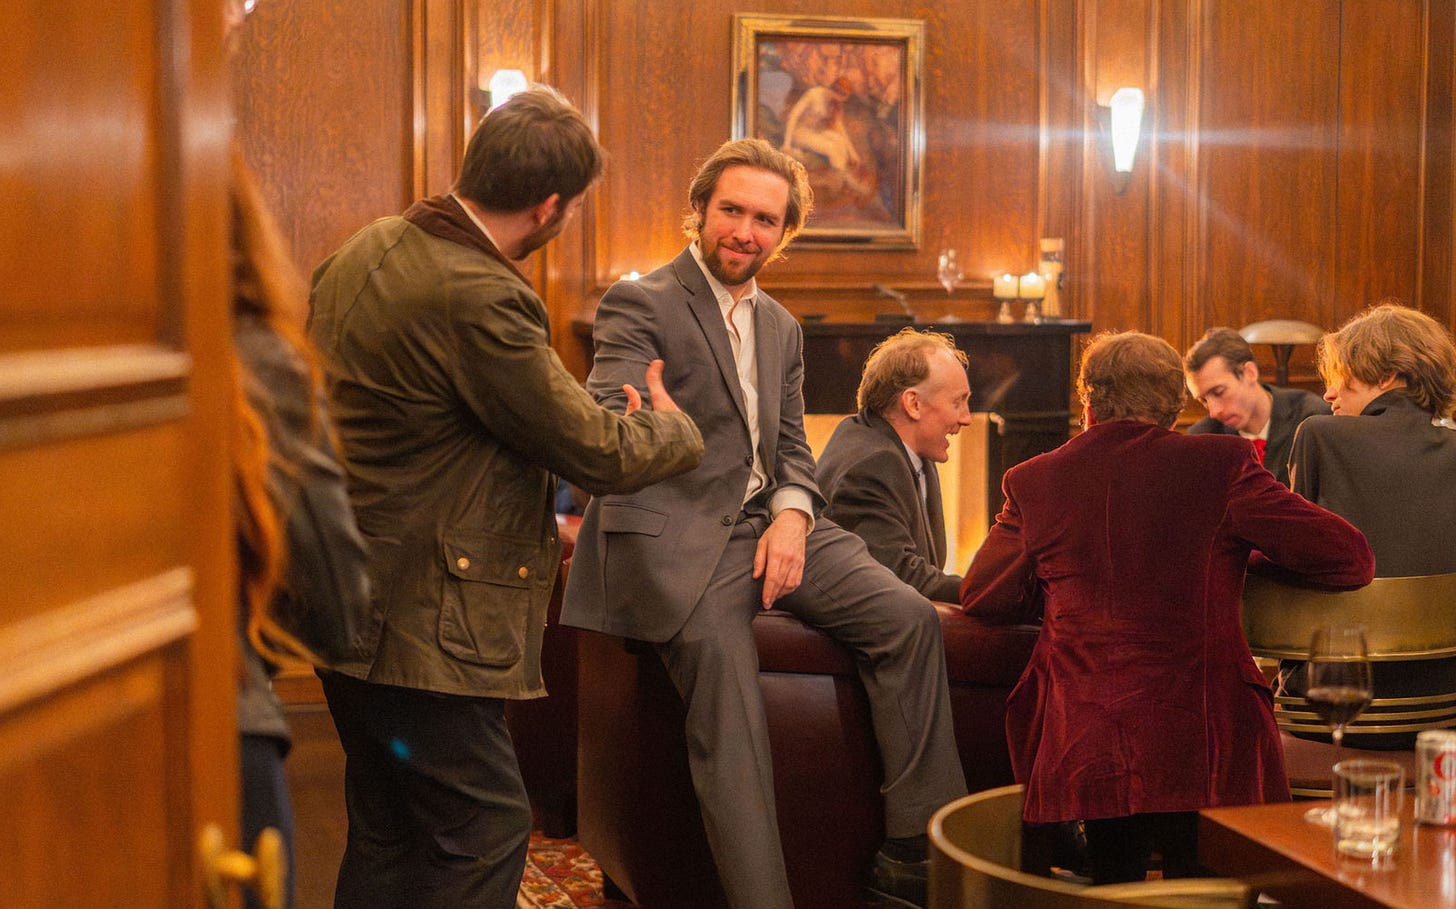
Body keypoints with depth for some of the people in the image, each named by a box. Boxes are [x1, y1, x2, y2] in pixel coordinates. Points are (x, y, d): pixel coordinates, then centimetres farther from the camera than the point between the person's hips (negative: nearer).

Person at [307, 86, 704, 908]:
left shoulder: (371, 248, 5)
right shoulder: (478, 300, -24)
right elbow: (598, 452, -18)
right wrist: (673, 426, 5)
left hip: (349, 607, 10)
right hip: (420, 621, -10)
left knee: (387, 836, 19)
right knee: (485, 834, 0)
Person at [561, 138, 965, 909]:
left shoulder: (782, 327, 20)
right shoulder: (638, 304, -3)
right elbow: (606, 425, -16)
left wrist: (791, 514, -4)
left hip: (770, 522, 6)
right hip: (679, 534, -6)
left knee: (910, 618, -11)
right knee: (722, 664, -28)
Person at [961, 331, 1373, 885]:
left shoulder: (1034, 480, 1)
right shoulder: (1222, 465, -3)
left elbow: (981, 597, 12)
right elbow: (1350, 559, -1)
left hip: (1080, 751, 2)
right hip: (1201, 752, -2)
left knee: (1113, 885, 22)